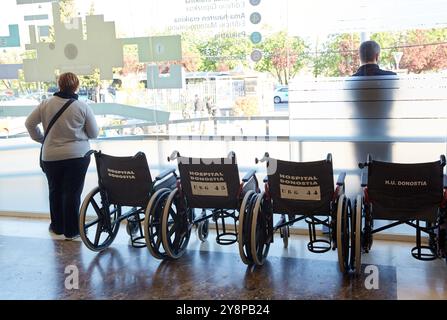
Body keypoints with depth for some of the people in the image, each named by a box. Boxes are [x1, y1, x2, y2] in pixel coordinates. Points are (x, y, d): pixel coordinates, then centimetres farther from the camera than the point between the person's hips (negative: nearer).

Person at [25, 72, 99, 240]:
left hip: (51, 156, 2)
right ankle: (71, 231, 13)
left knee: (55, 191, 18)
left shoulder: (46, 104, -3)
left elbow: (29, 123, 4)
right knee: (72, 193, 6)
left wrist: (40, 138, 18)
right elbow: (94, 133, -2)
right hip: (78, 156, -2)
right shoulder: (83, 107, -8)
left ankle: (57, 226, 31)